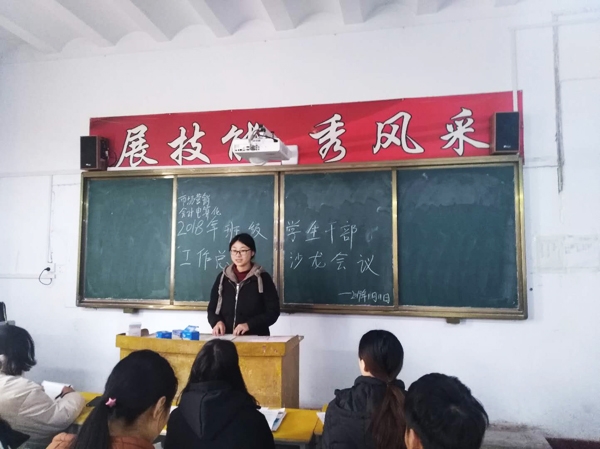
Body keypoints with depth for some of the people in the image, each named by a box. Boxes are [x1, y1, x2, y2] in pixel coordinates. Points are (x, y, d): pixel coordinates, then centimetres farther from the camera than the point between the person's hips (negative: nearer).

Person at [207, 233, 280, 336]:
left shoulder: (263, 278, 1)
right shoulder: (222, 277, 11)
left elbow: (273, 312, -3)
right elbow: (212, 308, 14)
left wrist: (249, 325, -15)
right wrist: (217, 322, -7)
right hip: (226, 338, 3)